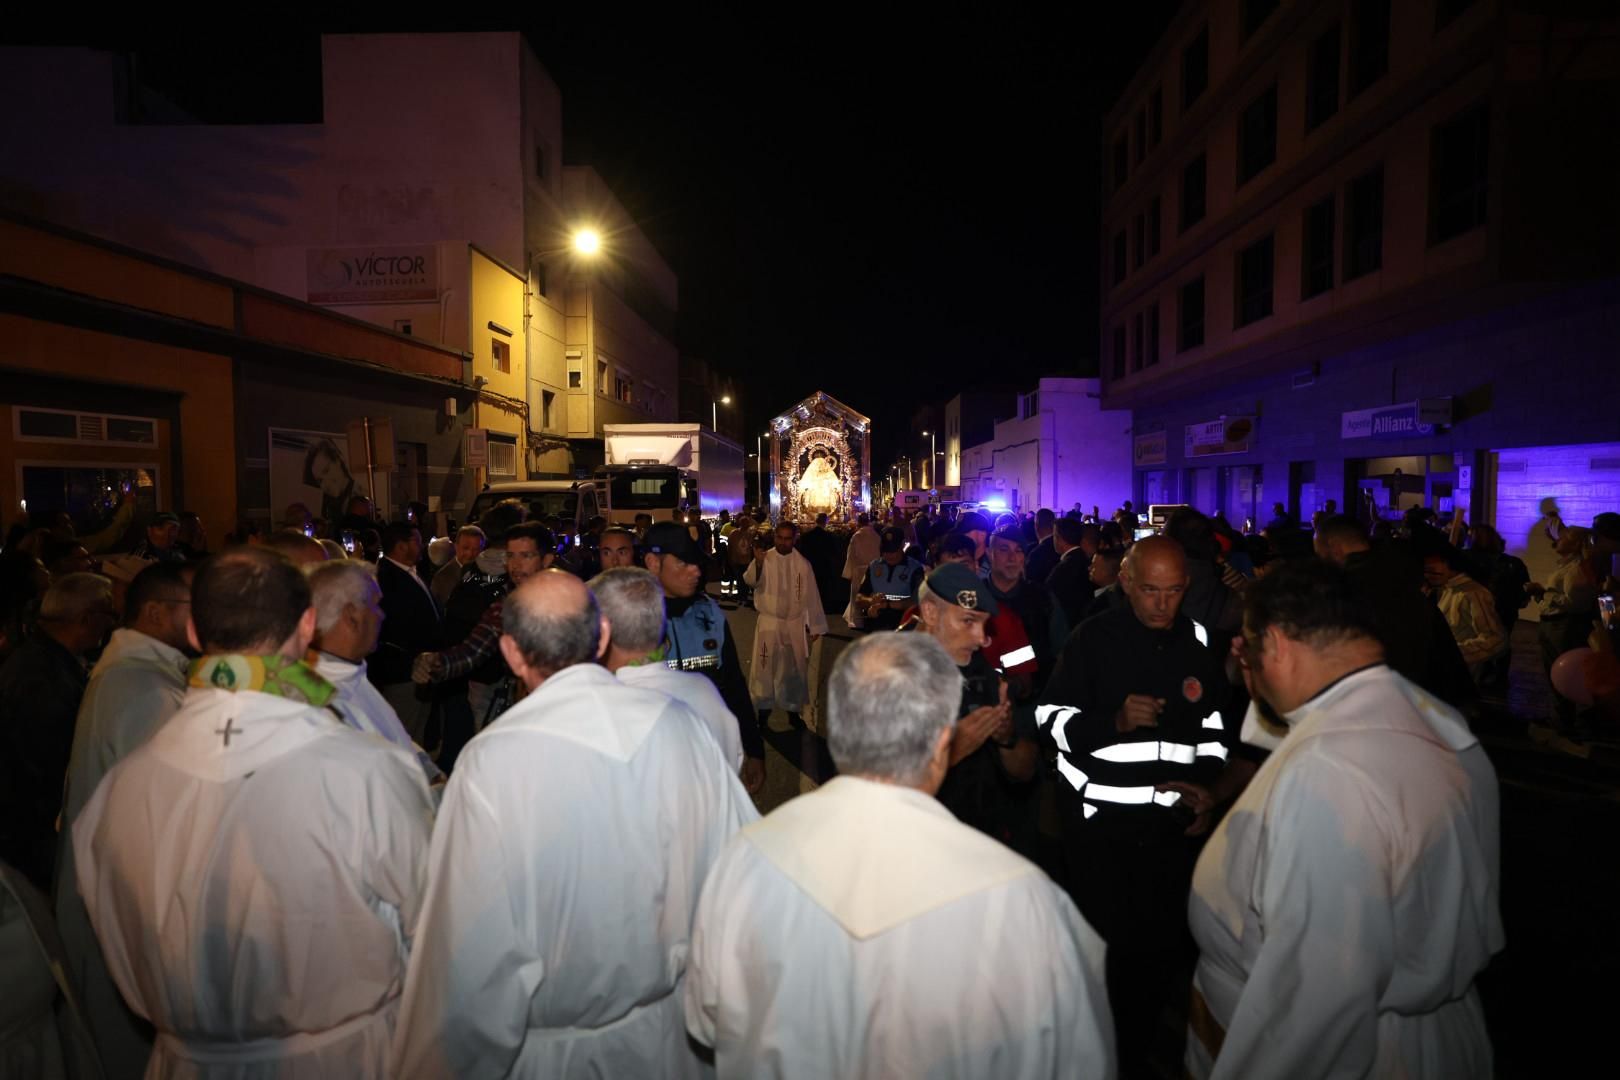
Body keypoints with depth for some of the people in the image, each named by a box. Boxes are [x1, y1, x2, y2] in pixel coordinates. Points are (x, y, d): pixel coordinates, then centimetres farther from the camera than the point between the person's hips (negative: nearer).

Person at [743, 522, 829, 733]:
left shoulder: (803, 563, 1)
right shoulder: (765, 558, -5)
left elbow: (811, 596, 6)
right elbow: (750, 581, -22)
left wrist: (816, 626, 7)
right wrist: (758, 564, -41)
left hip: (794, 625, 2)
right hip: (768, 623, -2)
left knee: (795, 670, 11)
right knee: (764, 668, 1)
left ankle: (793, 712, 26)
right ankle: (763, 712, 15)